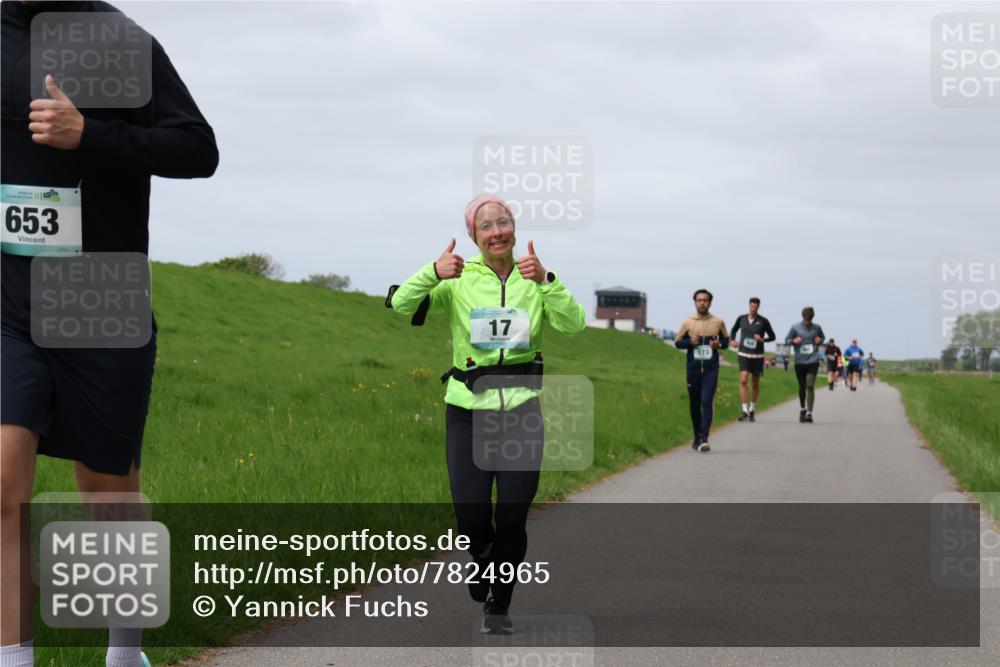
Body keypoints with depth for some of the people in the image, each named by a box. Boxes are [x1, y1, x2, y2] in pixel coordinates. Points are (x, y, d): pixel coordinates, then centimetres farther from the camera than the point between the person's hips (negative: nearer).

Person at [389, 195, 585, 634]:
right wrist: (432, 273, -31)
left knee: (512, 518, -1)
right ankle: (482, 559, 34)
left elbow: (573, 325, -11)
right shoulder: (458, 281, -3)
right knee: (471, 518, -3)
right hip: (468, 412, -1)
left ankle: (499, 605, 21)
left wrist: (546, 281, -26)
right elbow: (402, 305, -13)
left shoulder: (534, 279, 2)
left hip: (521, 411, 1)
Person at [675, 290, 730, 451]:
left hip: (711, 369, -2)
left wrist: (719, 344, -8)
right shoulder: (687, 323, 3)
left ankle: (704, 439, -19)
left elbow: (726, 340, 15)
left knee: (707, 402, -15)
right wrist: (690, 342, -12)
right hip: (693, 369, 2)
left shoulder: (718, 322, 3)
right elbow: (678, 342, 8)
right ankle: (697, 438, 25)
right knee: (695, 405, 10)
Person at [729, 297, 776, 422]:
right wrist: (732, 340, 3)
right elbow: (734, 330, 22)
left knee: (755, 384, 9)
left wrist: (762, 339, -15)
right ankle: (745, 411, -18)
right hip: (744, 354, 0)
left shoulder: (763, 321, -3)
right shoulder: (741, 319, 3)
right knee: (743, 380, -16)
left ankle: (752, 410, 27)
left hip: (757, 356, 0)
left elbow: (772, 336, 5)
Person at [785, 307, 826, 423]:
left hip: (813, 361, -1)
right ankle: (802, 409, 32)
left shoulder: (817, 328, 5)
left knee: (810, 386, -14)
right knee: (802, 387, 10)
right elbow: (786, 340, 9)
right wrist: (794, 341, -12)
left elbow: (823, 337, 22)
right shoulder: (795, 328, 2)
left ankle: (809, 413, -16)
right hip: (800, 361, 1)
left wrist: (820, 340, -1)